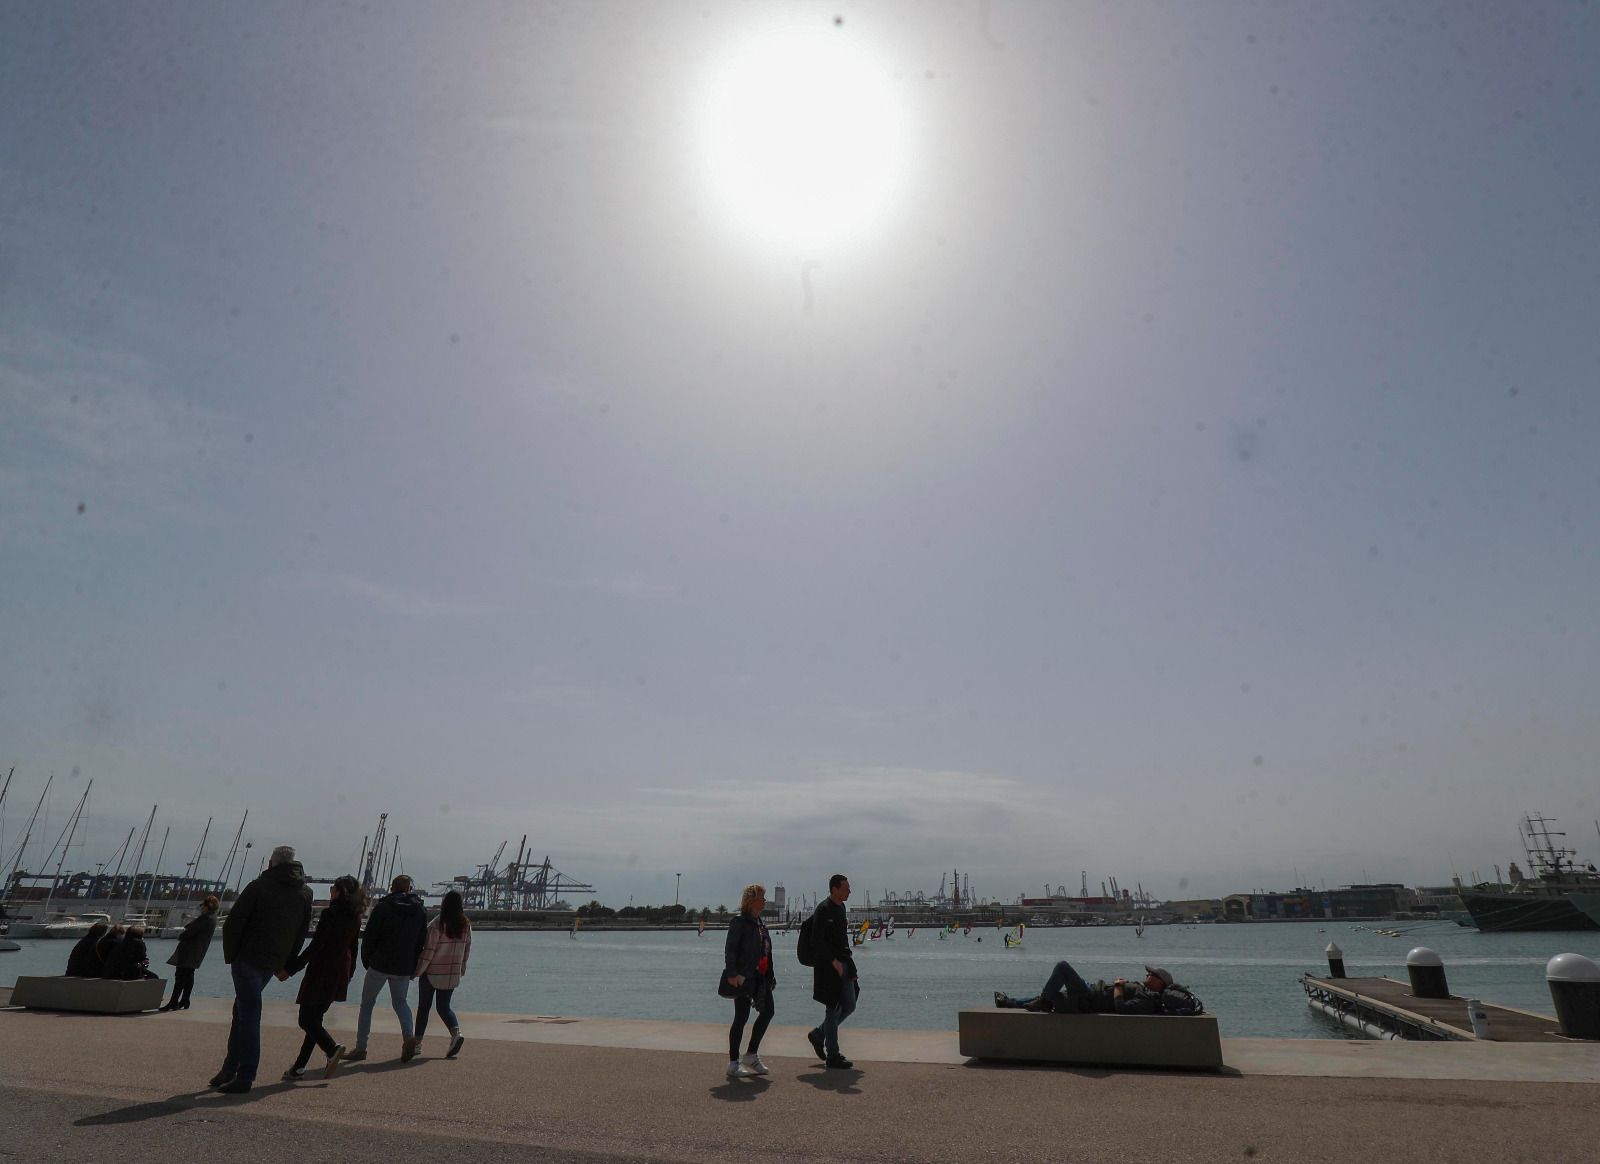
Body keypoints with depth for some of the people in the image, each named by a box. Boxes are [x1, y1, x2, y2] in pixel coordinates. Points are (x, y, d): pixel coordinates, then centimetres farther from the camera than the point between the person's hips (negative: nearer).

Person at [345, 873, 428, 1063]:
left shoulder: (382, 908, -9)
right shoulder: (421, 911, 4)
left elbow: (369, 937, -8)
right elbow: (422, 941, 5)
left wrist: (366, 960, 7)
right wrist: (413, 967, 12)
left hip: (380, 965, -4)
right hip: (404, 968, 4)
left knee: (367, 1003, 13)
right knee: (400, 1001, 19)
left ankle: (361, 1048, 13)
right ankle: (408, 1036, -3)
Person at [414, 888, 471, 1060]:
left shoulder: (437, 924, -15)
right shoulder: (466, 925, -1)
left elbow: (429, 950, -15)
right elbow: (467, 948, 7)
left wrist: (418, 970, -5)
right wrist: (462, 967, 20)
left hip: (431, 973, -4)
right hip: (453, 974, 4)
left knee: (423, 1006, 14)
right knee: (443, 1006, 12)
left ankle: (418, 1042, 18)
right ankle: (456, 1032, -11)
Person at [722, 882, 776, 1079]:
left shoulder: (760, 923, 15)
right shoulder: (739, 922, -11)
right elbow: (730, 950, -16)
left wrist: (770, 976, 18)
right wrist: (732, 973, -24)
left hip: (760, 976, 9)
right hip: (744, 977, -9)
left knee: (767, 1011, 7)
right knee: (741, 1018, -2)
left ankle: (752, 1055, 20)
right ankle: (733, 1063, 9)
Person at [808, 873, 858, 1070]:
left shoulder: (840, 908, 11)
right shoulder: (823, 910, -16)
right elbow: (816, 941, -20)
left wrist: (846, 962, 17)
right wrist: (834, 962, -21)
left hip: (844, 963, 9)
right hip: (829, 966, -9)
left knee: (849, 1006, 12)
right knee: (834, 1009, -1)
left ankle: (818, 1034, 27)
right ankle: (832, 1056, 12)